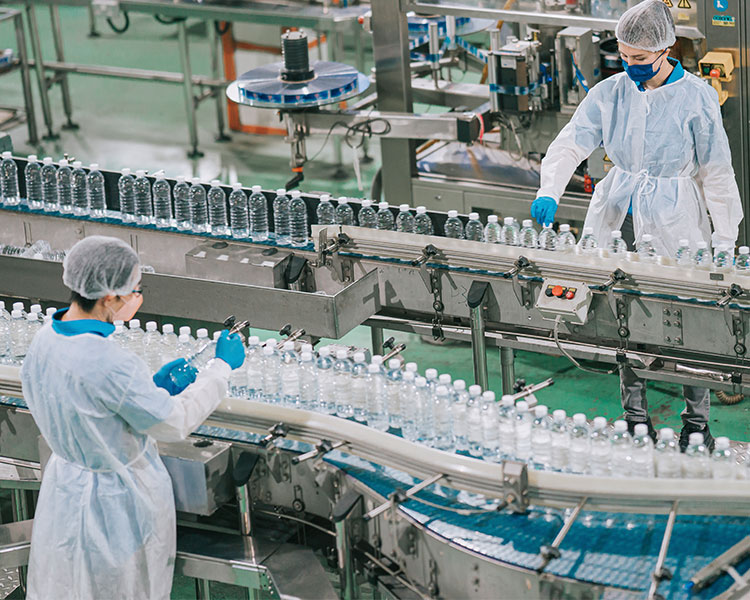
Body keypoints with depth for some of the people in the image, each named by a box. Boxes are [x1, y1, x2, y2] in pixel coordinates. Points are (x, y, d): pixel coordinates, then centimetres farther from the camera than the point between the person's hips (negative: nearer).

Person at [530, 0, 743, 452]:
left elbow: (716, 171, -4)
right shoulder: (610, 93, -1)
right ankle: (636, 418, 23)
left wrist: (725, 238, -3)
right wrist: (549, 192, -22)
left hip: (674, 219, -3)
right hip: (619, 218, 3)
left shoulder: (696, 97, -9)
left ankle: (697, 420, 21)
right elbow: (571, 144, -4)